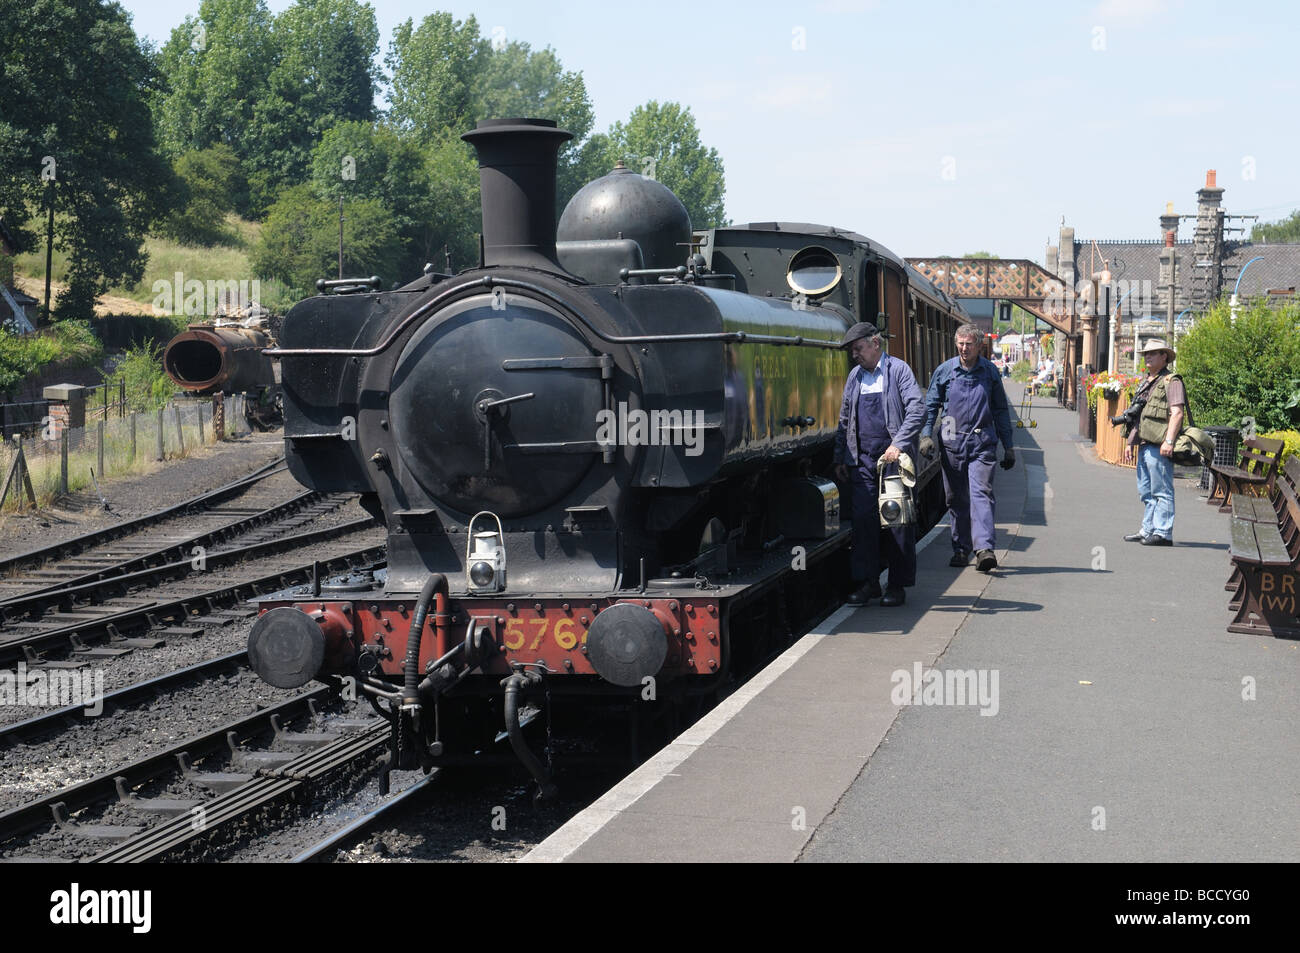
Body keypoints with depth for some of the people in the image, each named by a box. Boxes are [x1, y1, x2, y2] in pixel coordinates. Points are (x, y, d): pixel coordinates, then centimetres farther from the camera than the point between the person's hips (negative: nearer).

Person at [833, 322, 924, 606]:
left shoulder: (898, 370, -2)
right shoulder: (855, 375, 16)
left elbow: (917, 409, -12)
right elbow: (844, 420, 21)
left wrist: (898, 444, -22)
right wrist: (840, 458, 16)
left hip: (893, 458, -5)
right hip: (862, 460, 5)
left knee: (897, 519, 0)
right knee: (863, 518, 0)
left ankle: (897, 585, 6)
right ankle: (867, 582, 6)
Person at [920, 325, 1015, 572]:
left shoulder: (990, 371, 6)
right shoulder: (944, 371, 5)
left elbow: (1001, 410, 13)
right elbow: (931, 405, 11)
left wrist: (1008, 447, 12)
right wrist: (926, 434, -3)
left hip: (982, 443, -1)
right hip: (952, 442, 1)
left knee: (981, 494, -13)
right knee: (956, 499, 6)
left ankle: (984, 549, -21)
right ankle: (961, 549, 17)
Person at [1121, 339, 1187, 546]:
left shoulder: (1171, 382, -7)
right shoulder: (1146, 383, 21)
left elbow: (1177, 413, -16)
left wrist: (1169, 441, -25)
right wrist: (1130, 442, 22)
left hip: (1159, 447, -10)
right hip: (1144, 445, 10)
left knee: (1162, 491, -8)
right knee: (1146, 492, 13)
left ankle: (1163, 533, -9)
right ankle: (1148, 530, 18)